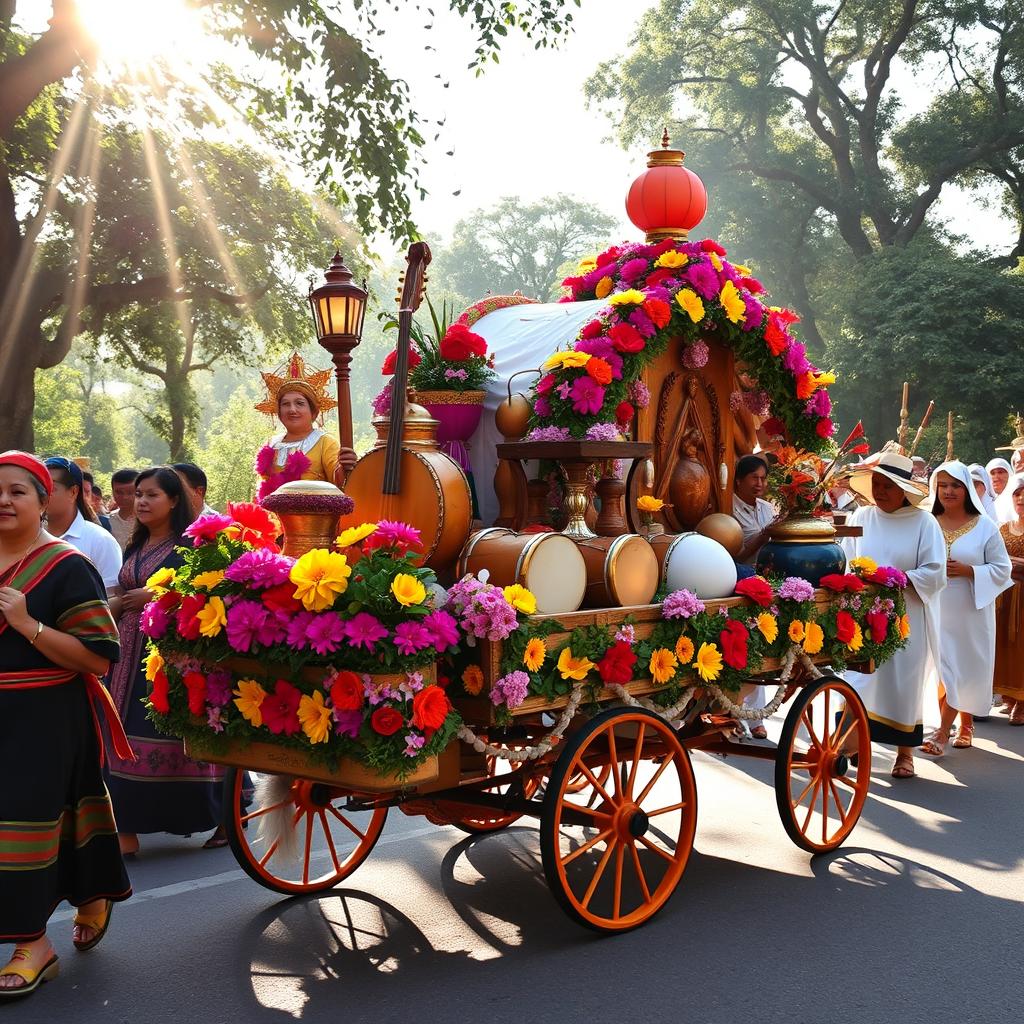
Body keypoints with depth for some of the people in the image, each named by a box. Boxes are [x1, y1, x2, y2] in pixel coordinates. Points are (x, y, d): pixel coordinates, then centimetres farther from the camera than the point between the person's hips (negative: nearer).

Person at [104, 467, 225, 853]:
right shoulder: (134, 548, 18)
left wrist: (155, 596, -14)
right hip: (132, 656, 7)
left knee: (178, 733, -7)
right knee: (128, 736, 3)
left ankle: (220, 818, 5)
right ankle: (127, 829, 10)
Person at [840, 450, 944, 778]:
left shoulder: (923, 522, -4)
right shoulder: (860, 518, 5)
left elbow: (934, 572, -9)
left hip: (907, 619, -2)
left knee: (905, 683, 4)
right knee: (859, 680, 0)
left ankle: (905, 752, 16)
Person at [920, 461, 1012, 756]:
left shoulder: (984, 526, -1)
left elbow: (1002, 568, -1)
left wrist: (968, 571, -15)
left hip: (971, 610, -1)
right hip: (937, 608, 1)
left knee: (965, 671, 0)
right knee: (944, 669, 4)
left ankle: (943, 732, 3)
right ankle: (964, 725, 19)